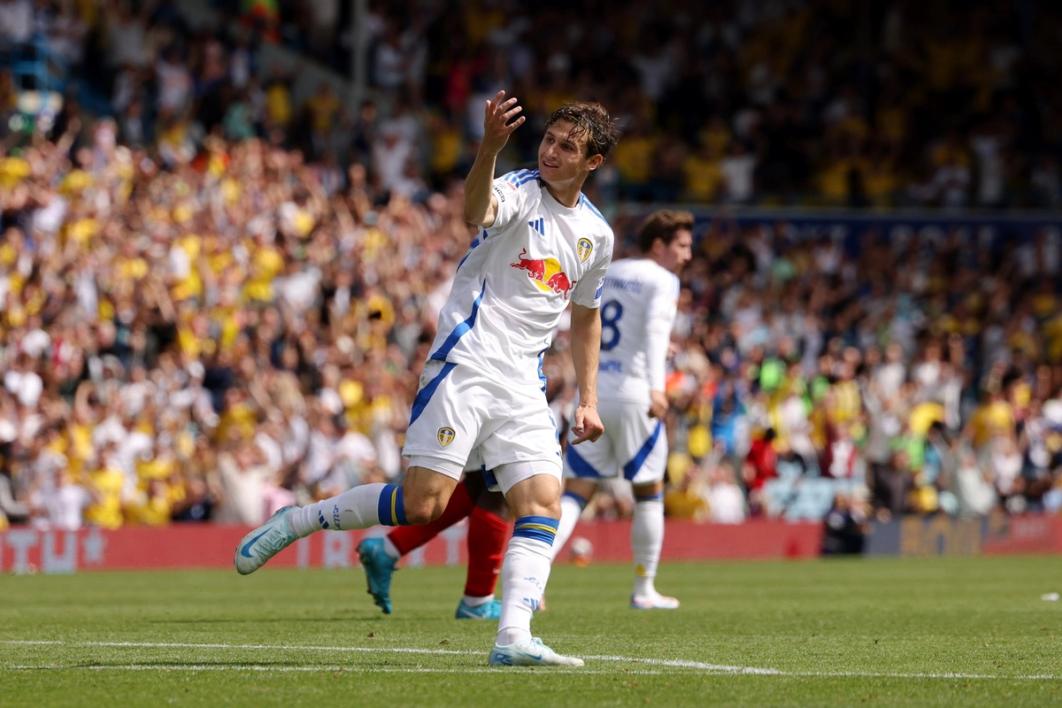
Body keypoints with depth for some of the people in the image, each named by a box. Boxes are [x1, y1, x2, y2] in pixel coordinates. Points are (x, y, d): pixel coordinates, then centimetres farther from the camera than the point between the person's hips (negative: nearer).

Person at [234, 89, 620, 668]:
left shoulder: (597, 234, 14)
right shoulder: (519, 191, -5)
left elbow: (585, 317, 28)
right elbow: (476, 213, -31)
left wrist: (588, 399, 21)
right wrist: (490, 147, -50)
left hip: (522, 389, 6)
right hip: (464, 365, -6)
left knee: (543, 502, -12)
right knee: (421, 503, -13)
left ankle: (512, 639, -17)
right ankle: (295, 522, 5)